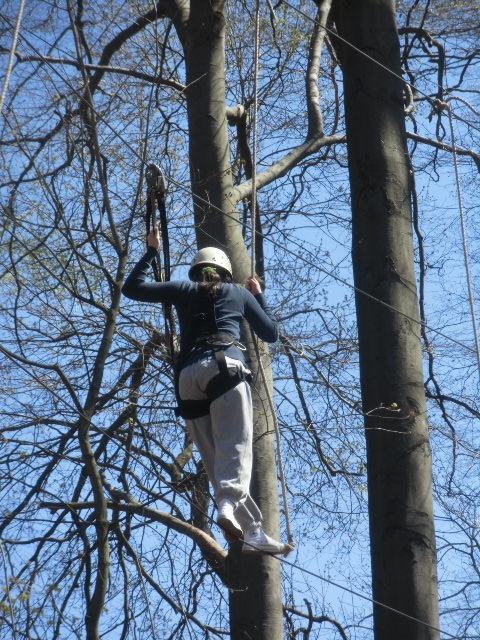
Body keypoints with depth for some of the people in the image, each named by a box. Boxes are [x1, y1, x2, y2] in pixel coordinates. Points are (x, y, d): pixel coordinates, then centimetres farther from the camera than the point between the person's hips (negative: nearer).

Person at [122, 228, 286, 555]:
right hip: (226, 367, -2)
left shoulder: (184, 290, 22)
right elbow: (271, 333, 27)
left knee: (215, 459, 3)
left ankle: (254, 532, 0)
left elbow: (132, 288, 24)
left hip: (188, 376, 3)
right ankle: (228, 506, -44)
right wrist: (259, 295, 39)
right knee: (235, 447, -16)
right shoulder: (238, 293, 21)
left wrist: (151, 252, 33)